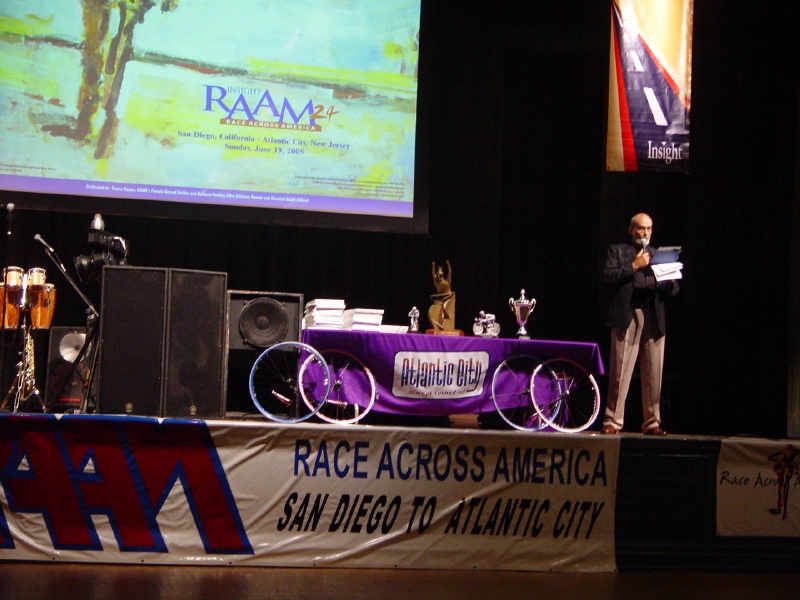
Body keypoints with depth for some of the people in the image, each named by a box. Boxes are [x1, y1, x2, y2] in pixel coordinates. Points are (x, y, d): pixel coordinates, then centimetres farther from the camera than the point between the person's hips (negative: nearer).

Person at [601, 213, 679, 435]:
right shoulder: (617, 250, 12)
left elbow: (671, 291, 18)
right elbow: (608, 277, -3)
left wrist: (671, 282, -4)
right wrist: (634, 266, -9)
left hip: (654, 319, 3)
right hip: (627, 317, -3)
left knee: (653, 373, 1)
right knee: (620, 372, -6)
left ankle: (652, 423, 6)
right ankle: (612, 421, -3)